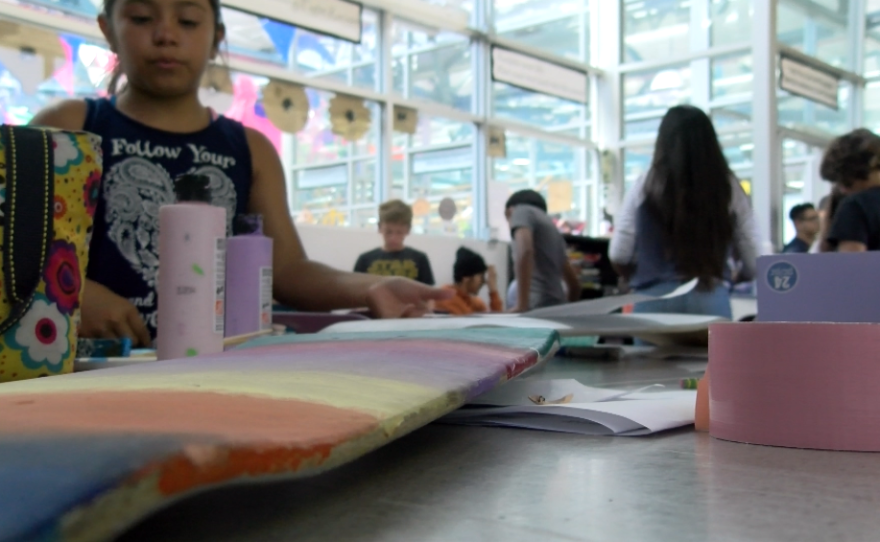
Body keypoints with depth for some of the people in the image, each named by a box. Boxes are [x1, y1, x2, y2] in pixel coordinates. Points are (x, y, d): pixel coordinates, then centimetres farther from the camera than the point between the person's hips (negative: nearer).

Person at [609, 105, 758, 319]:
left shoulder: (646, 186, 3)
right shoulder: (729, 187, 6)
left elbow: (619, 255, 3)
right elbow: (753, 261, 7)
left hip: (655, 300, -1)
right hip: (711, 301, 1)